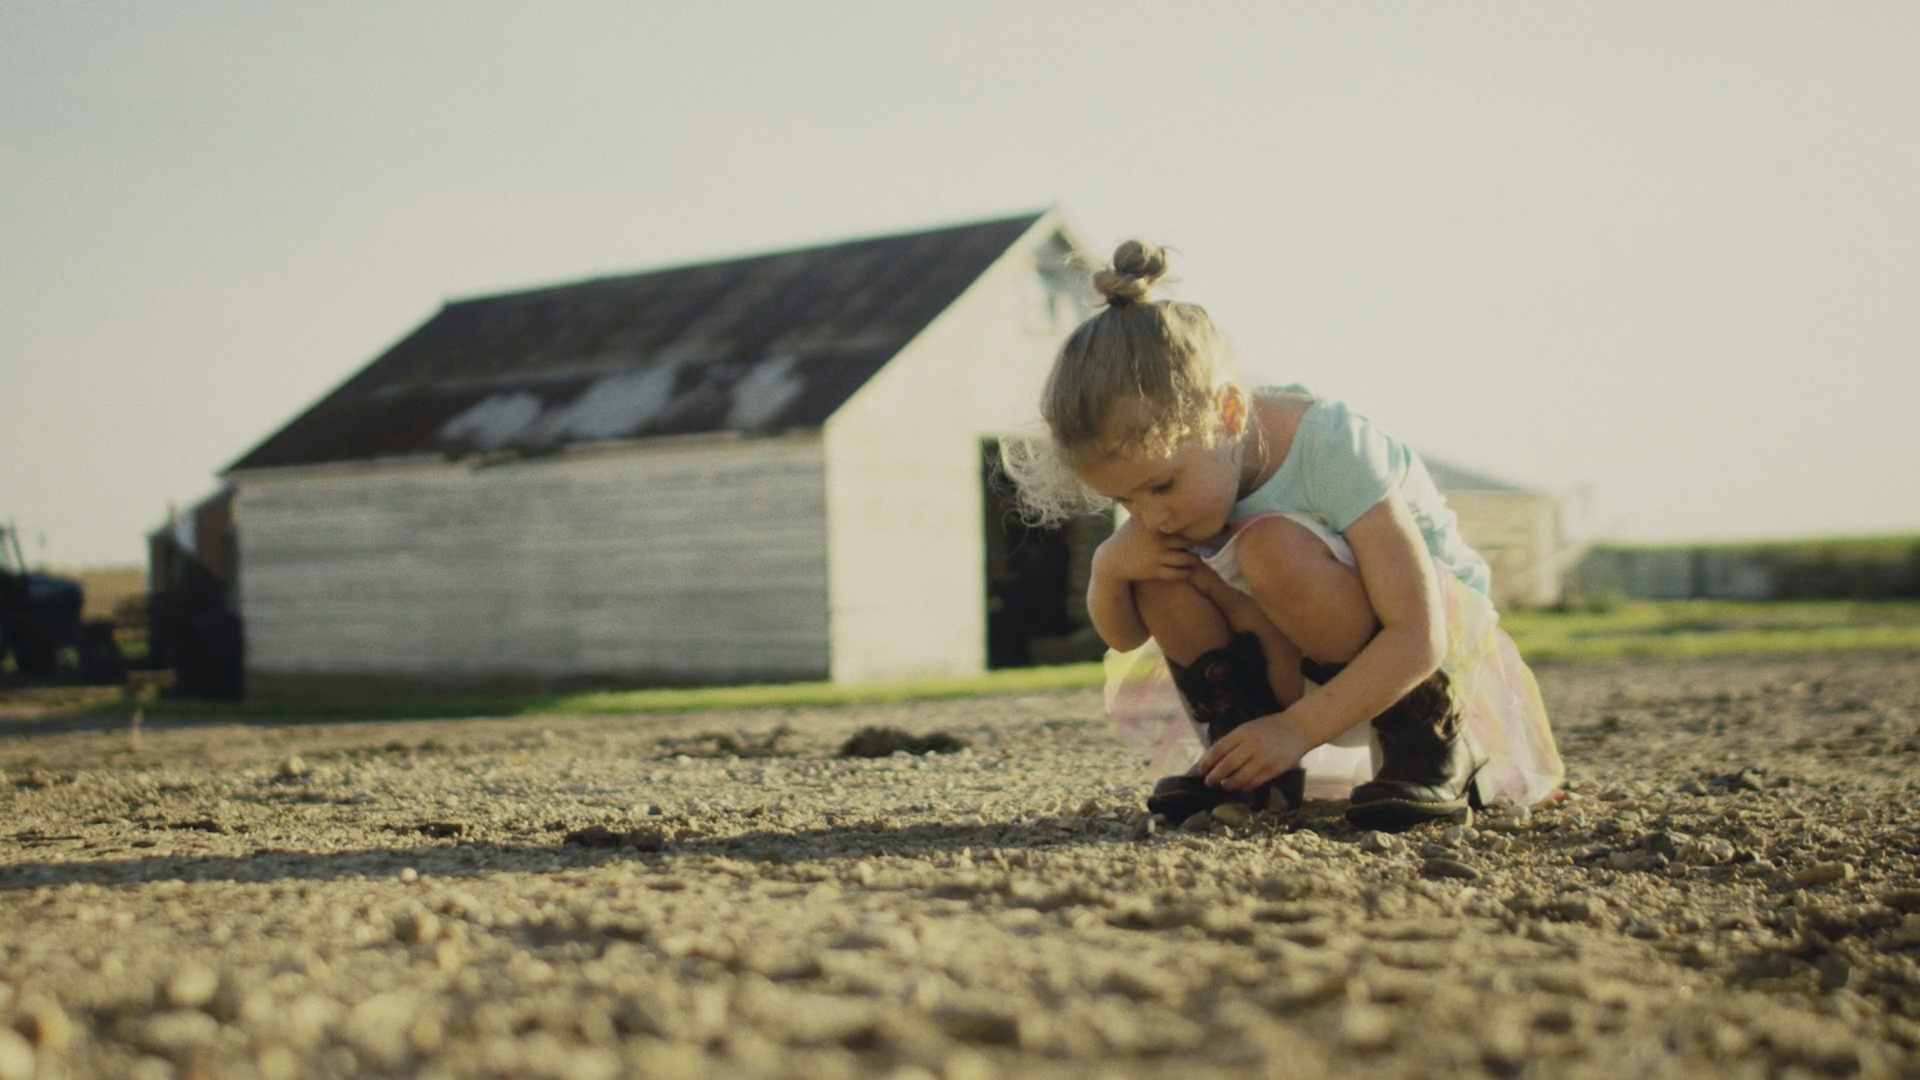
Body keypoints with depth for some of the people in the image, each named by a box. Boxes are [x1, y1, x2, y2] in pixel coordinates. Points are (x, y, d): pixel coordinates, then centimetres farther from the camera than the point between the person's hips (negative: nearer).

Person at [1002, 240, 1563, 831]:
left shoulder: (1332, 449, -29)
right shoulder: (1165, 454, -10)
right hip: (1299, 668, 6)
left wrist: (1296, 729, -37)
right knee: (1157, 563, -19)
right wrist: (1109, 566, -23)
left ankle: (1428, 745, -18)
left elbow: (1418, 638, -32)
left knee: (1273, 549, -34)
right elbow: (1123, 637, -1)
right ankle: (1241, 760, -8)